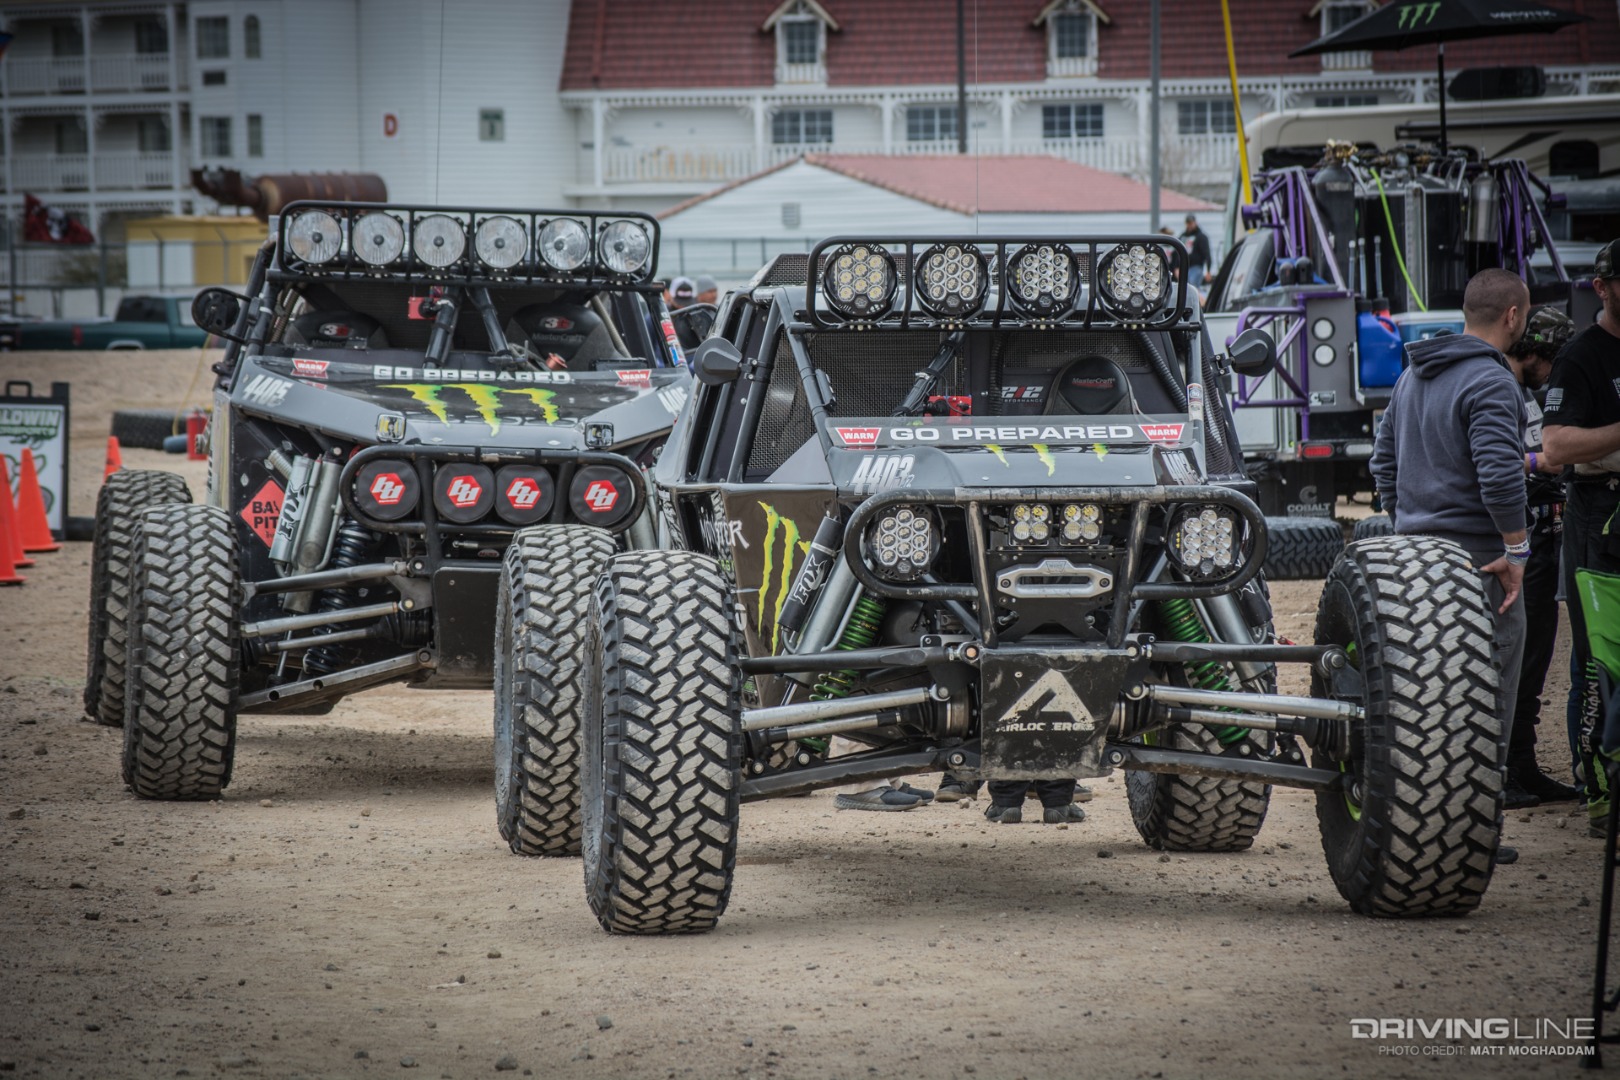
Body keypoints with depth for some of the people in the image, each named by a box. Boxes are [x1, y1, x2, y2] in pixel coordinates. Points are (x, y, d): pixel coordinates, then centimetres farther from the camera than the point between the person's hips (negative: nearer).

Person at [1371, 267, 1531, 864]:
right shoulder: (1491, 382, -15)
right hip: (1476, 555, -9)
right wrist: (1515, 548, -16)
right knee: (1488, 697, -3)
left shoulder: (1413, 376, 14)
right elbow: (1499, 472, -23)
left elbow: (1384, 459, 21)